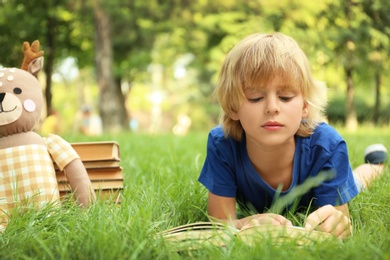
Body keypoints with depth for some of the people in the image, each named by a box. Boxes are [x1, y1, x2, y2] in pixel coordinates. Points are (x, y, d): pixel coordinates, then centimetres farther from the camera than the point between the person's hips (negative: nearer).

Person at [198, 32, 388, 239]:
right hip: (252, 213, 1)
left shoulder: (327, 147, -41)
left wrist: (337, 224, -61)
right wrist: (244, 224, -60)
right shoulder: (221, 145, -40)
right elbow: (218, 223, -36)